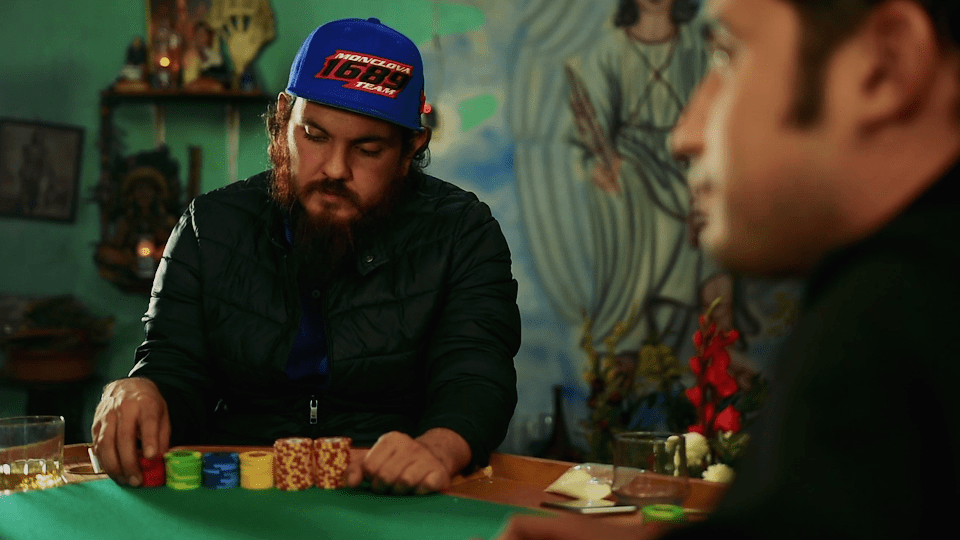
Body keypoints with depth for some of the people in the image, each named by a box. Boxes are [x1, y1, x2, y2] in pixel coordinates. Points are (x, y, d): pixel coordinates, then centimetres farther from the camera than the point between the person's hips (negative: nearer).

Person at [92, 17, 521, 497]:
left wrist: (439, 447, -34)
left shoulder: (462, 232, 1)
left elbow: (475, 380, -10)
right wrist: (137, 395, -23)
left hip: (395, 511, -2)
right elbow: (174, 368, 3)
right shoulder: (210, 227, 8)